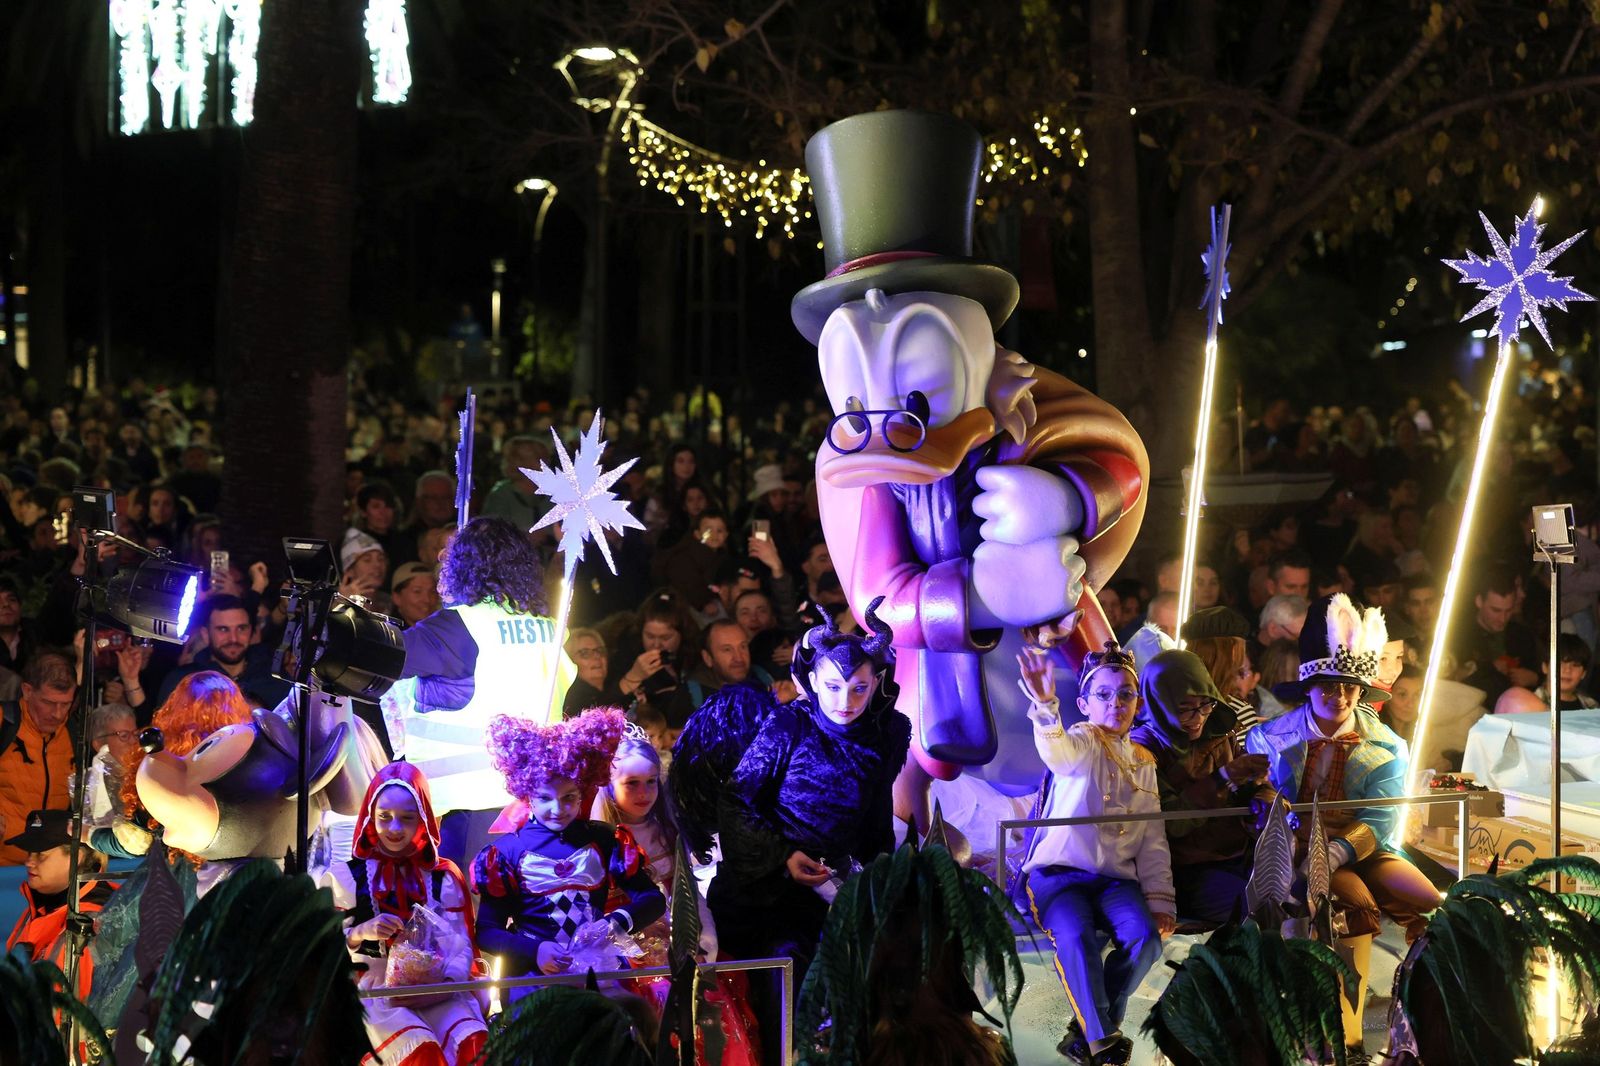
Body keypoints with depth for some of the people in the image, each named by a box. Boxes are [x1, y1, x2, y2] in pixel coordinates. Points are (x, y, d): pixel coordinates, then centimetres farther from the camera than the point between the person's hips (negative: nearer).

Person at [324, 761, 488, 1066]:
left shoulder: (442, 878, 15)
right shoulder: (345, 877, 8)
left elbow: (460, 943, 8)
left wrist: (450, 980, -13)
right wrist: (360, 933, -14)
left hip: (436, 991, 2)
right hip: (372, 992, -2)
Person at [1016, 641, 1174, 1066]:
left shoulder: (1143, 762, 16)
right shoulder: (1082, 744, -1)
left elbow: (1153, 840, 16)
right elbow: (1056, 752, -29)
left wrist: (1160, 900, 2)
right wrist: (1044, 706, -52)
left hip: (1116, 878, 4)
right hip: (1059, 871, -4)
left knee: (1145, 936, -26)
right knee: (1077, 937, -34)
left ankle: (1086, 1031, -11)